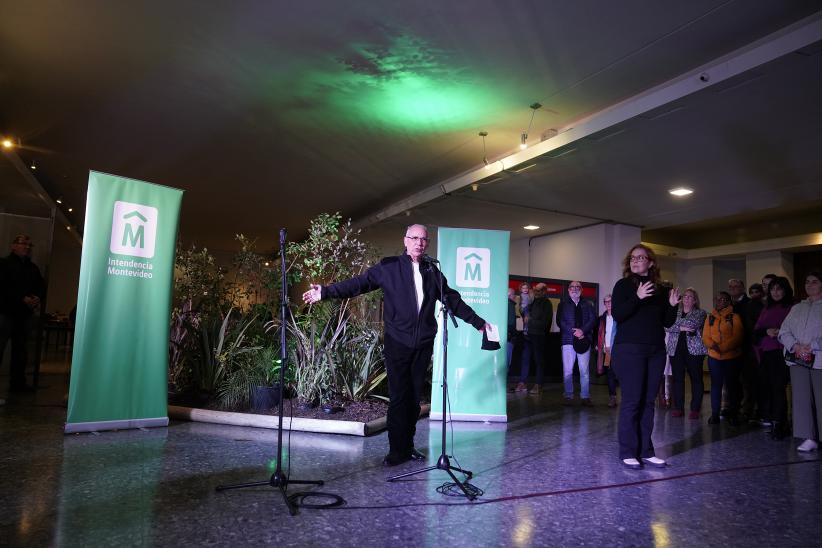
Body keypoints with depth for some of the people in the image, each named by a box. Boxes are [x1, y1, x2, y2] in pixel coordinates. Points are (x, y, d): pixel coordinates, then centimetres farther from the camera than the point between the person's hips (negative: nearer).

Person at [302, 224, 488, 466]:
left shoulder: (432, 271, 11)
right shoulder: (388, 267, 0)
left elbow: (453, 301, 19)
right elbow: (358, 283, -5)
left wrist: (478, 322, 22)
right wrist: (326, 292, -16)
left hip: (423, 344, 3)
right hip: (398, 342, -3)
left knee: (415, 396, 9)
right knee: (398, 397, -1)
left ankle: (408, 446, 22)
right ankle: (397, 450, 11)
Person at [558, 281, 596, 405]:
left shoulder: (587, 305, 13)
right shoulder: (563, 304, 9)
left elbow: (593, 319, 2)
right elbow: (560, 321, -2)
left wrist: (582, 330, -14)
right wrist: (573, 331, -13)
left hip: (584, 340, 1)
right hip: (568, 340, -1)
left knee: (584, 370, 1)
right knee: (567, 370, -1)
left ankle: (585, 396, 8)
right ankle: (569, 396, 7)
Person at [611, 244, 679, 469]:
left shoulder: (660, 290, 12)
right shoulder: (623, 285, 0)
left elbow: (668, 322, 13)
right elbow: (617, 314, -14)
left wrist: (672, 305, -4)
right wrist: (637, 297, -24)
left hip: (656, 351, 5)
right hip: (629, 349, -5)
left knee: (648, 401, 7)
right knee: (631, 401, -5)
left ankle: (645, 451, 14)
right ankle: (628, 452, 2)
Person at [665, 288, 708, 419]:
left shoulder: (700, 313, 7)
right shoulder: (675, 312, 15)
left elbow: (693, 323, -14)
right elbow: (668, 327, 0)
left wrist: (677, 321, -5)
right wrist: (681, 327, -13)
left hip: (694, 349, -2)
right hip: (676, 349, 2)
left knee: (696, 378, 0)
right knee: (677, 378, 1)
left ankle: (695, 409, 6)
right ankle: (678, 408, 7)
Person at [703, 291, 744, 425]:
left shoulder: (734, 317, -1)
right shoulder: (710, 317, 10)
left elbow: (737, 337, -10)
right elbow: (705, 336, 5)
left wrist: (723, 347, -20)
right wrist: (712, 345, -16)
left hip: (732, 356, -3)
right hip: (714, 357, 3)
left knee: (732, 385, 5)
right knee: (716, 385, 6)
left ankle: (733, 413, 18)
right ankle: (715, 414, 13)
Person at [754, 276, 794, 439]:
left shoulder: (792, 308, 0)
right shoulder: (767, 309, 18)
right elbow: (756, 330, 13)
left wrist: (781, 332, -17)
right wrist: (767, 331, -6)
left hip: (782, 352, -5)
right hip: (767, 353, 6)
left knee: (779, 388, -10)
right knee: (771, 388, 4)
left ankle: (778, 424, -7)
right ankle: (780, 424, 10)